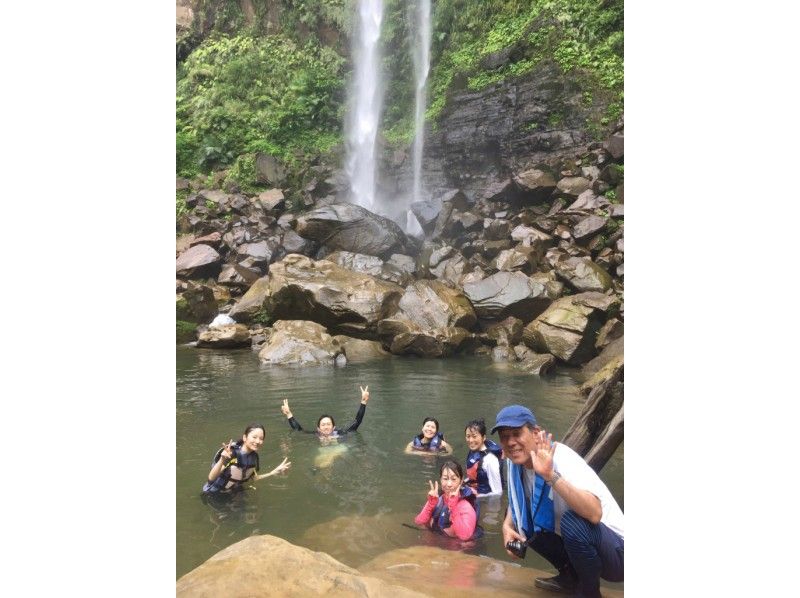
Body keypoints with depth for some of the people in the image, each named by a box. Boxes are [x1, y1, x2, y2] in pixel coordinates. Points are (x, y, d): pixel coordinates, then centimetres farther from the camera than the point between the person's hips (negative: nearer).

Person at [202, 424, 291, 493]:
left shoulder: (254, 456, -9)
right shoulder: (230, 452, -28)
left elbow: (254, 478, 4)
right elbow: (211, 478, -34)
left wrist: (275, 472, -7)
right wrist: (222, 461, -52)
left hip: (235, 493, 6)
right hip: (214, 494, -5)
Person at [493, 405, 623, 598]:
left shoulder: (561, 457, -27)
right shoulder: (515, 461, -5)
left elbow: (594, 514, -42)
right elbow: (516, 500, 14)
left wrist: (550, 475, -49)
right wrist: (507, 526, -5)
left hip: (617, 553, -8)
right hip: (577, 540, 8)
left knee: (573, 520, -34)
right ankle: (570, 576, 17)